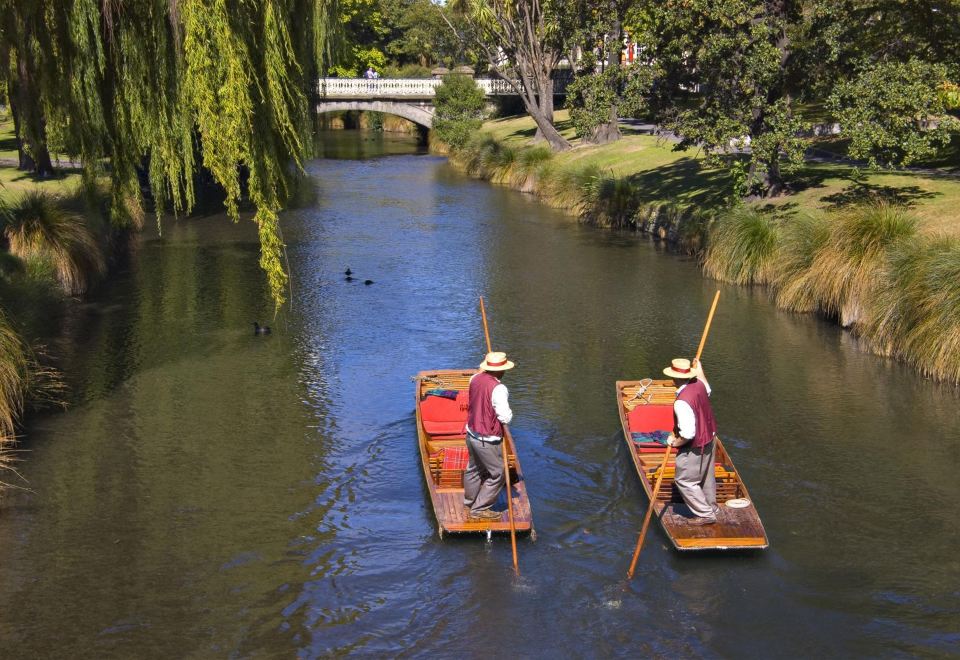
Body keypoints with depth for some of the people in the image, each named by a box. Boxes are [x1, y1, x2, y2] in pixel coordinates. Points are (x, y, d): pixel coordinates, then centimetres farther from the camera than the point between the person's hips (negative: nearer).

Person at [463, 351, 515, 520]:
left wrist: (482, 369, 34)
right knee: (497, 474, 8)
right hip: (488, 441, -8)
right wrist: (508, 411, -4)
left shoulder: (475, 379, -3)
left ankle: (469, 503, 42)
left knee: (473, 469, 25)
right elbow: (505, 418, -24)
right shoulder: (498, 389, -27)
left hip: (472, 433, 8)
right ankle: (479, 509, 15)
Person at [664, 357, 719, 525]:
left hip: (694, 447, -9)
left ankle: (705, 514, 12)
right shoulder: (699, 384, -9)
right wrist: (699, 368, 34)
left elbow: (687, 434, -32)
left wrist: (675, 442, -12)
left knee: (684, 480, 7)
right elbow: (708, 390, 21)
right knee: (707, 476, 24)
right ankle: (712, 508, 41)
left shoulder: (682, 402, -34)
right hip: (709, 439, 9)